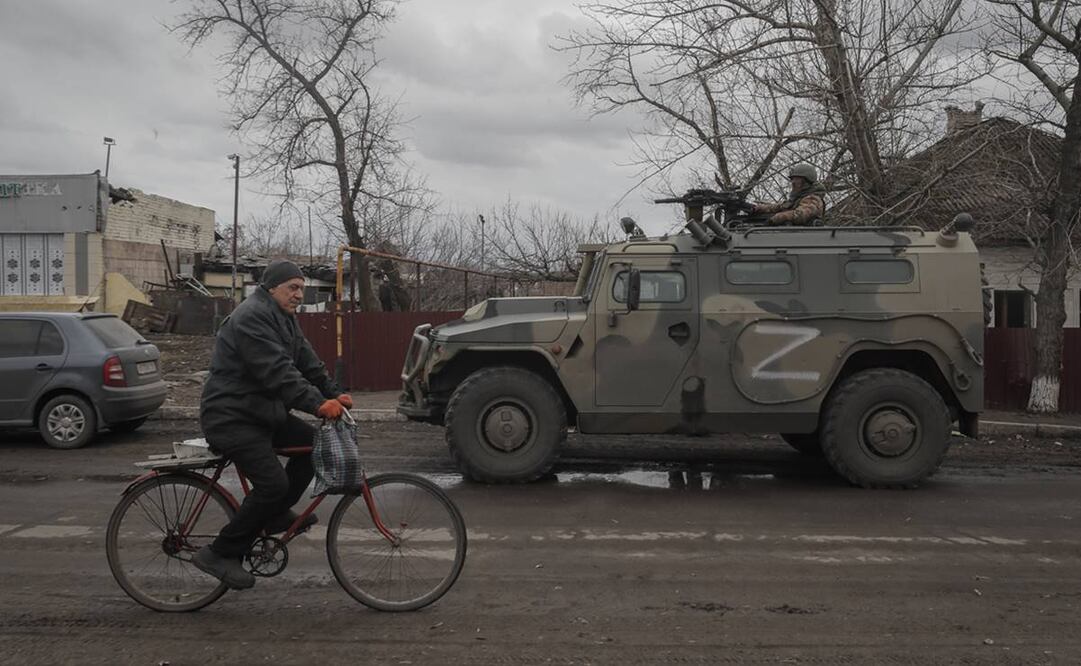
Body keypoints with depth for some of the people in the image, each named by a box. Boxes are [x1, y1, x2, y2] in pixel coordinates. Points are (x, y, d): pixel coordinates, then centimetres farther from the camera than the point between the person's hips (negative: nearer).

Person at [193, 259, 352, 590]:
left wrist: (334, 393, -4)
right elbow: (277, 372, -30)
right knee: (273, 483, -18)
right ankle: (219, 554, -7)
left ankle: (277, 514, 14)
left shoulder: (283, 318, 15)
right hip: (230, 417, -10)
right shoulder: (251, 317, -19)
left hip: (261, 412, 10)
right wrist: (317, 404, -37)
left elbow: (306, 361, 10)